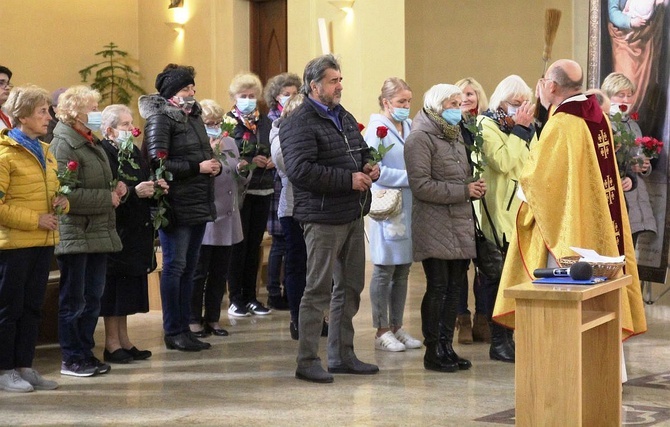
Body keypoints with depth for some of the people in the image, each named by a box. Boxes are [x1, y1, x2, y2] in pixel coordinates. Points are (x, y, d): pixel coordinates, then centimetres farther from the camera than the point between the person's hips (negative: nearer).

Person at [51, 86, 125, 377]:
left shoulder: (92, 143, 16)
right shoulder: (63, 145, -13)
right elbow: (67, 194, -22)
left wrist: (115, 187, 5)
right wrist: (108, 197, -16)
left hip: (98, 233, 9)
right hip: (75, 235, -9)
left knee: (92, 298, 13)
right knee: (73, 301, 0)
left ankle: (86, 353, 22)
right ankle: (71, 359, 8)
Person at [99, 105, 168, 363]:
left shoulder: (133, 152, 15)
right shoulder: (104, 154, -12)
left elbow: (142, 185, 21)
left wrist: (156, 187, 1)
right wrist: (134, 192, -26)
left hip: (136, 232, 8)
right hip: (116, 231, -8)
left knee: (129, 286, 11)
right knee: (114, 284, -3)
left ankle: (123, 339, 19)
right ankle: (112, 343, 4)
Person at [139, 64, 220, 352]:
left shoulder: (194, 117, 17)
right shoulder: (160, 119, -9)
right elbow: (159, 163, -17)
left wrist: (213, 165, 3)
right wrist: (198, 167, -18)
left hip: (199, 204, 8)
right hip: (177, 206, -8)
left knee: (189, 267, 11)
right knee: (175, 266, -2)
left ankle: (184, 328, 18)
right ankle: (173, 331, 5)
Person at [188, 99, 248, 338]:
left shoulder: (230, 143, 12)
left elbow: (239, 182, 18)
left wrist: (242, 170, -3)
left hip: (227, 221, 7)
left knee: (220, 274, 12)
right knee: (198, 273, 2)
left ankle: (212, 319, 21)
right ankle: (194, 320, 12)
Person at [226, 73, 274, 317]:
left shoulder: (266, 123, 13)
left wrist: (274, 160, -3)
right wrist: (250, 161, -20)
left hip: (263, 191, 5)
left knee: (254, 245, 10)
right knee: (239, 245, -1)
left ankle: (251, 297, 18)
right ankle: (236, 299, 7)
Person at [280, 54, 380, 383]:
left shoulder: (344, 118, 17)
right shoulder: (300, 124, -12)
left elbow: (363, 151, 31)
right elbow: (300, 170, -23)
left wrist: (369, 168, 6)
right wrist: (348, 179, -21)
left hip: (353, 215, 9)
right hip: (323, 217, -9)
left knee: (350, 287, 13)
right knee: (319, 289, -5)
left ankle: (342, 355, 24)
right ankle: (307, 361, 3)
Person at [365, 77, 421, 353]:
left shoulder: (410, 127, 13)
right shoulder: (377, 129, -7)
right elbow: (376, 170, -14)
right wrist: (409, 177, -15)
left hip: (409, 206, 7)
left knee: (403, 270, 10)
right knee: (384, 270, -2)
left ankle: (396, 327, 19)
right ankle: (381, 331, 6)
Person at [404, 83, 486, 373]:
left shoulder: (454, 135, 18)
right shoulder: (421, 137, -10)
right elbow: (422, 186, -18)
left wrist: (474, 188, 5)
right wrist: (464, 191, -17)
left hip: (460, 224, 8)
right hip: (435, 227, -8)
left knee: (455, 286, 9)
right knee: (438, 287, -5)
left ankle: (446, 347, 17)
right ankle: (433, 352, 4)